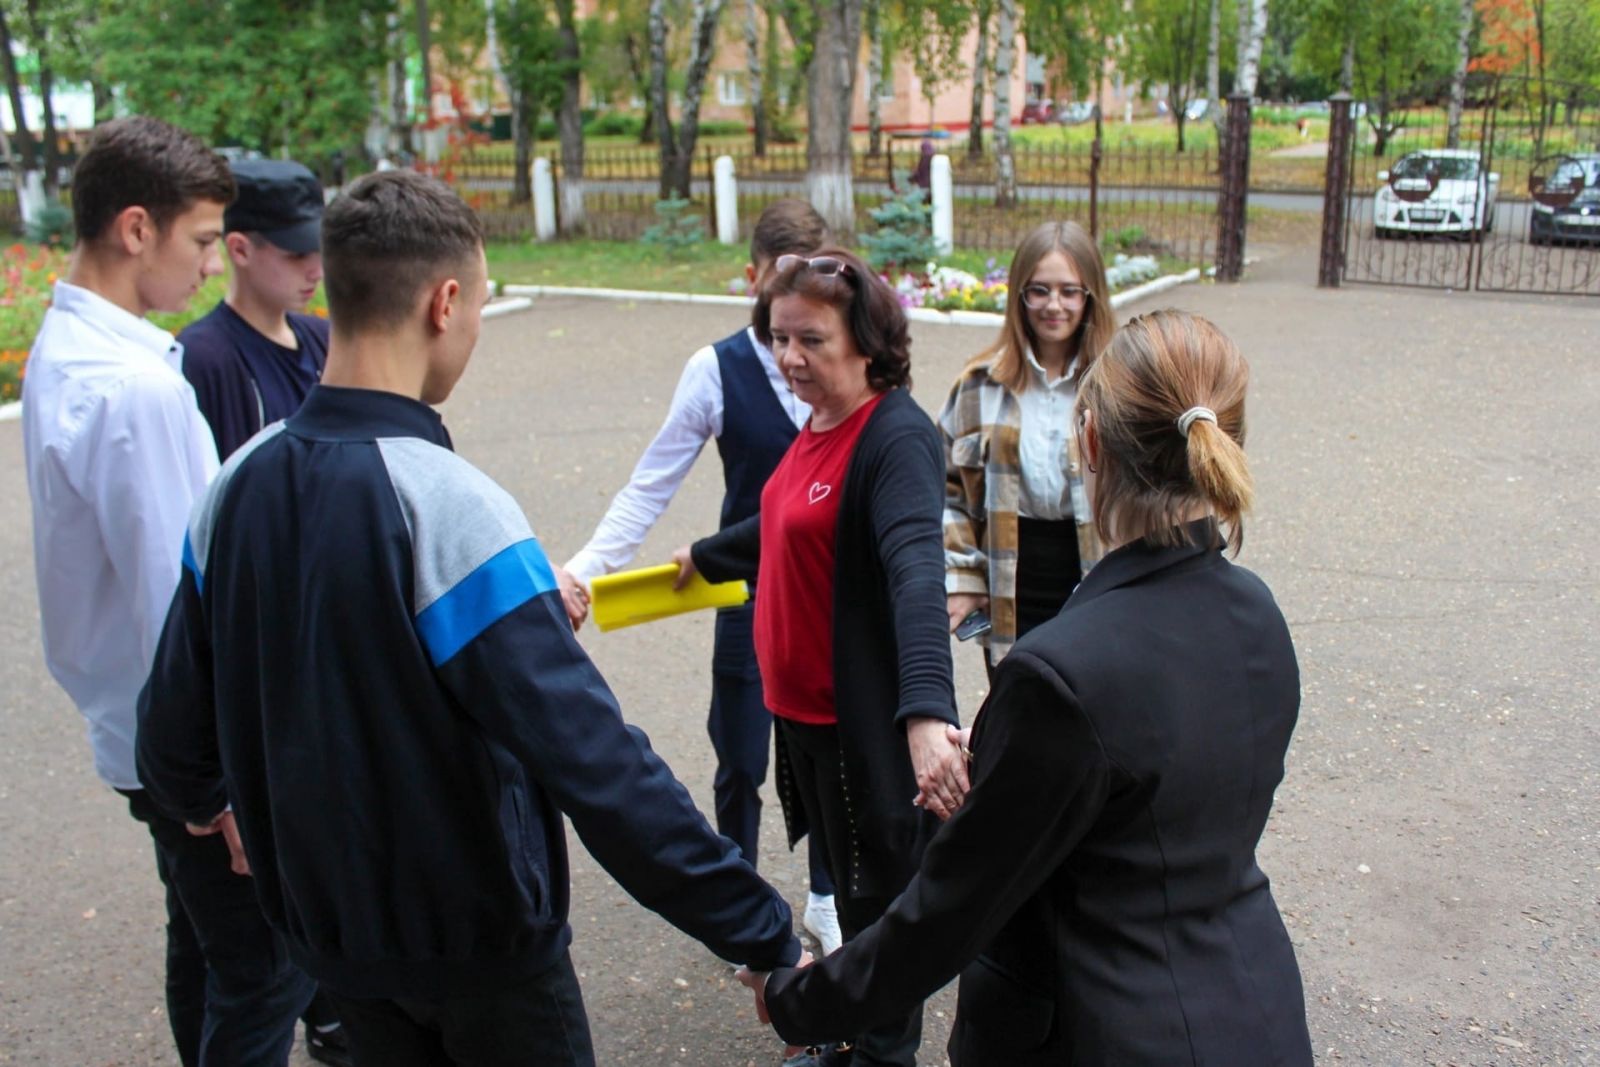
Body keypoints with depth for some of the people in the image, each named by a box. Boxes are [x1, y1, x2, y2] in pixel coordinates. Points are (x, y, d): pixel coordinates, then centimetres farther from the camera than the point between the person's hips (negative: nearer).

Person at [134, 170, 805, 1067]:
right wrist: (771, 941, -26)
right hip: (477, 941, -6)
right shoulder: (452, 505, -27)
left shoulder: (236, 489, -7)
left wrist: (207, 803, 25)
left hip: (325, 920, 6)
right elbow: (598, 767, -32)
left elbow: (174, 732, 2)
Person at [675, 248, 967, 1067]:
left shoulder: (896, 437, -22)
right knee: (847, 882, 25)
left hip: (868, 719, -9)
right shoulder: (819, 424, 5)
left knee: (879, 900, 12)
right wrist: (708, 556, 40)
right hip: (802, 704, 9)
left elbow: (917, 574, -37)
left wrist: (926, 714, -51)